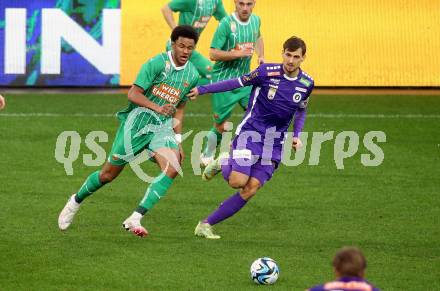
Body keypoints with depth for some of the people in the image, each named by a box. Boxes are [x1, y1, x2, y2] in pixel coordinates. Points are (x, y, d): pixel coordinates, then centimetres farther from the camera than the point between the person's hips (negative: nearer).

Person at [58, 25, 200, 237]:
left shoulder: (192, 75, 7)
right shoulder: (157, 63, -12)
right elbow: (133, 94, -14)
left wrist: (178, 142, 14)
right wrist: (157, 108, -28)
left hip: (163, 127, 4)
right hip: (138, 120, -4)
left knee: (172, 168, -23)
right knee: (109, 173, 4)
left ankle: (134, 219, -22)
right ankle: (76, 201, 33)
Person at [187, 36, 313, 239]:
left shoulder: (306, 83, 2)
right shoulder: (267, 72, -10)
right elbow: (238, 82, 0)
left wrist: (296, 136, 5)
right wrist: (203, 89, -4)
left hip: (274, 142, 4)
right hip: (250, 132, -3)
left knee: (251, 189, -9)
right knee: (238, 181, -22)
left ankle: (206, 225, -1)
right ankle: (223, 163, 15)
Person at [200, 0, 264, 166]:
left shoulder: (256, 20, 2)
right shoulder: (226, 24, -18)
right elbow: (213, 54, -19)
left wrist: (261, 56, 10)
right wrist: (238, 53, -27)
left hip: (245, 78, 6)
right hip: (223, 79, -6)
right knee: (221, 126, 0)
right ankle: (207, 156, 24)